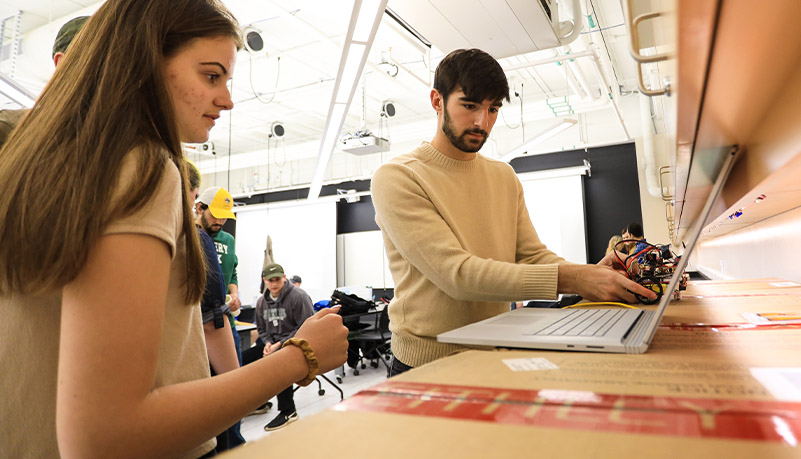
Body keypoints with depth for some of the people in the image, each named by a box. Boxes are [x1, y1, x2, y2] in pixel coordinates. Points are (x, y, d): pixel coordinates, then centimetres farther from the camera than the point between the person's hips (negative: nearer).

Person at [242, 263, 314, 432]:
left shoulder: (299, 296, -12)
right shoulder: (261, 301, 10)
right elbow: (262, 329, 20)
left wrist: (280, 344, -19)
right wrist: (268, 343, -3)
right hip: (272, 343, 8)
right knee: (242, 359, -8)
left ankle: (288, 412, -19)